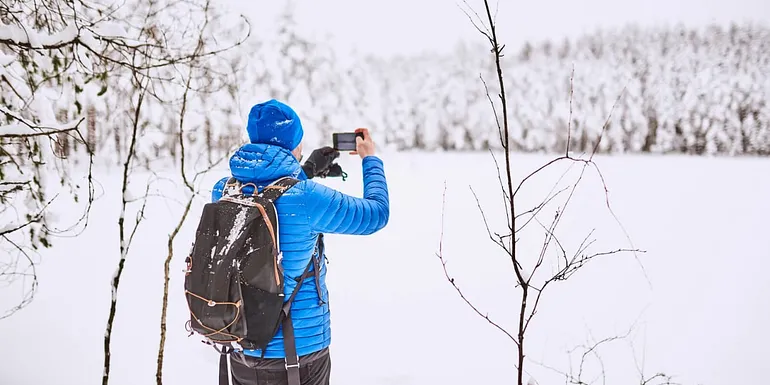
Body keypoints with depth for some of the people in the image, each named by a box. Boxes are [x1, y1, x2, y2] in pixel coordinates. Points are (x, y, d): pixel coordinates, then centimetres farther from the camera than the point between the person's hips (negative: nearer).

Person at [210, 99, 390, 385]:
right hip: (300, 351, -5)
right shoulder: (307, 197, -21)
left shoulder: (222, 191, -4)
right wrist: (370, 160, 8)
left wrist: (306, 172, 19)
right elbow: (377, 214, -6)